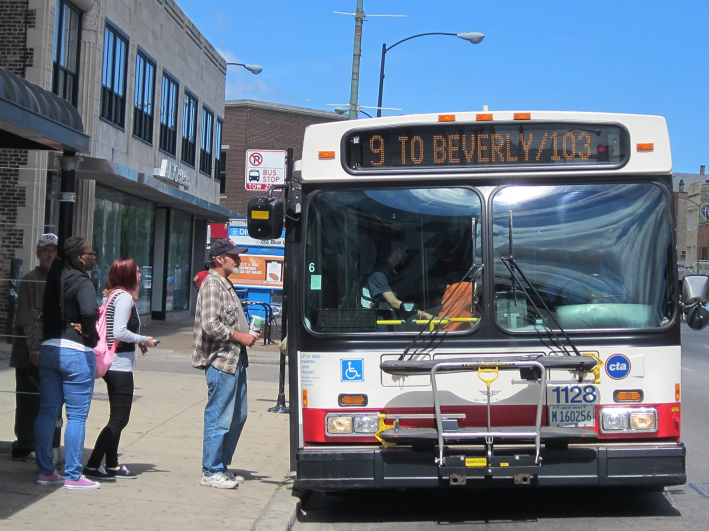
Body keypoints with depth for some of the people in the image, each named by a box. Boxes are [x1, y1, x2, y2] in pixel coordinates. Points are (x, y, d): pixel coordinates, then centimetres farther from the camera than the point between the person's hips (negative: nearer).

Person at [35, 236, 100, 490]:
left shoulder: (55, 278, 11)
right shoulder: (82, 282, -12)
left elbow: (47, 311, 14)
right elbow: (89, 311, -30)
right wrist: (89, 333, -13)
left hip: (49, 348, 7)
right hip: (76, 351, -7)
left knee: (47, 412, 10)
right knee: (77, 415, -1)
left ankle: (45, 471, 16)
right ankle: (73, 476, 2)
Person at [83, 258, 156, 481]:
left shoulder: (109, 295, 12)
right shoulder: (125, 297, -15)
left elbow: (112, 330, 13)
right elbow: (119, 332, -23)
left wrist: (137, 341, 8)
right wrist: (143, 340, -9)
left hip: (111, 364, 10)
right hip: (120, 365, -10)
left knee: (117, 418, 17)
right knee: (119, 420, -4)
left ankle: (112, 465, 24)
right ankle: (92, 466, -4)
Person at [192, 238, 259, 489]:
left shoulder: (226, 285, 19)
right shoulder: (212, 285, -12)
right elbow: (211, 325, -22)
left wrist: (247, 333, 12)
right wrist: (239, 336, -14)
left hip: (235, 360, 10)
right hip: (221, 360, -10)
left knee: (237, 416, 15)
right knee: (219, 418, -4)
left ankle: (222, 466, 25)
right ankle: (211, 472, 4)